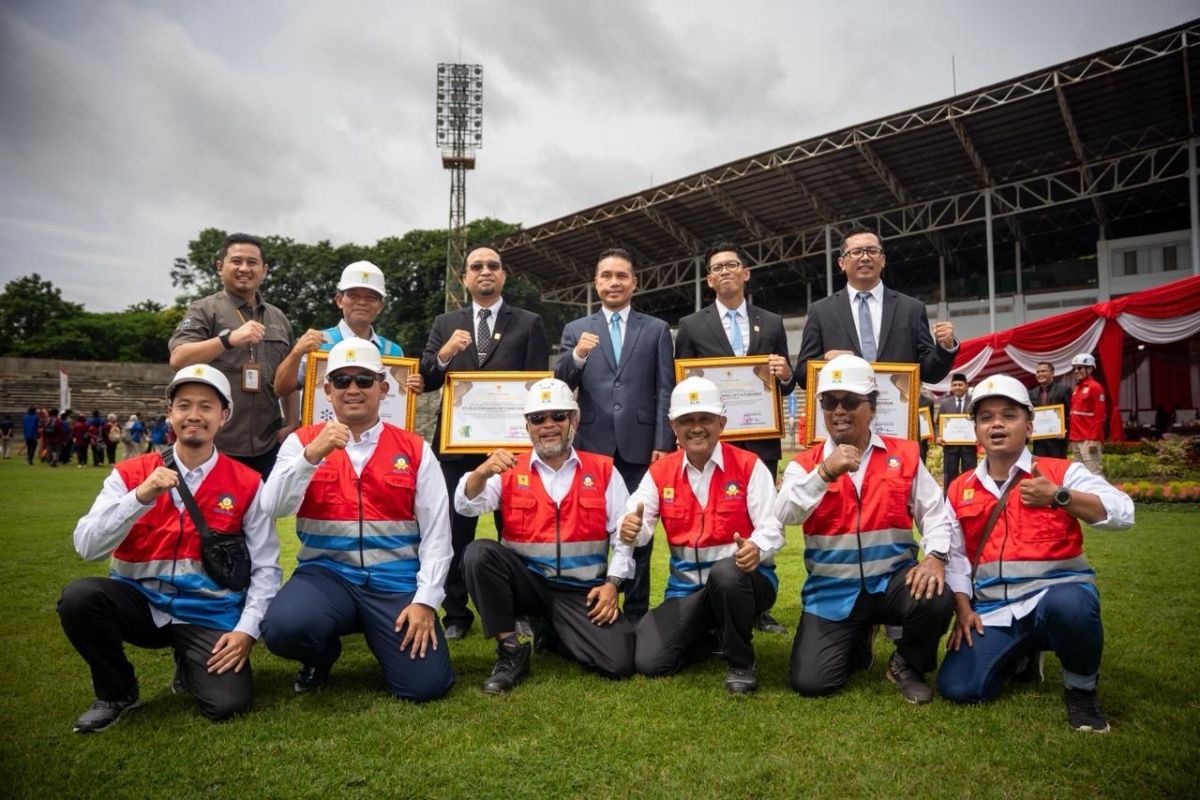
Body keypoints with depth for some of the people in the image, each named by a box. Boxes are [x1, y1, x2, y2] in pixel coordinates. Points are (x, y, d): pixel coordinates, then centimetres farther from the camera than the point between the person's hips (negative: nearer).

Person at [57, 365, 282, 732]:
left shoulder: (247, 484, -5)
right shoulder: (131, 474, -1)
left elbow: (265, 567, -4)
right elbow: (87, 547, -12)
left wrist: (247, 629, -14)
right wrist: (141, 497, -25)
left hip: (209, 615, -1)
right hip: (140, 602, 1)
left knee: (227, 704, -20)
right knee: (79, 596, -28)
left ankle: (190, 668, 19)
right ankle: (117, 692, 0)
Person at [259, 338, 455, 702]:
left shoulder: (414, 449, 2)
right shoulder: (302, 442, 4)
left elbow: (437, 531, -2)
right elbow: (273, 509, -10)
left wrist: (425, 601, -10)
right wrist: (312, 454, -23)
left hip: (397, 580, 0)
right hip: (327, 572, 0)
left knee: (427, 686, -13)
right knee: (283, 629, -31)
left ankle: (379, 631, 22)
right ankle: (322, 654, 8)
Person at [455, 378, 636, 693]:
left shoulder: (602, 470, 3)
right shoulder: (509, 469, 2)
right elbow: (466, 506, -13)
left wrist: (612, 584, -10)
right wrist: (482, 472, -33)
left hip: (581, 591, 1)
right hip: (526, 582, 0)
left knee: (619, 661, -17)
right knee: (479, 553, -28)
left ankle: (553, 631, 16)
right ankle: (511, 650, -11)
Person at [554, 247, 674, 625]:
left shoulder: (657, 329, 9)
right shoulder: (576, 329, 11)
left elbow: (665, 391, 3)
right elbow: (560, 385, 2)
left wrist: (663, 444, -6)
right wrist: (577, 356, -18)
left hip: (640, 445, -1)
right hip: (593, 445, 1)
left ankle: (637, 611, 16)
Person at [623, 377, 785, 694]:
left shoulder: (749, 465, -5)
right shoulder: (659, 472, 3)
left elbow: (772, 527, -12)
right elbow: (637, 523, -8)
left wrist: (756, 549, -37)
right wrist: (631, 529, -34)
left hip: (742, 578, -3)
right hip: (687, 587, 3)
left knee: (725, 572, -40)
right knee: (649, 662, -14)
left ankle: (742, 661, -11)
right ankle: (715, 638, 18)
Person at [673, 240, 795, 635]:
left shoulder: (771, 323, 11)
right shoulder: (691, 325, 6)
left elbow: (787, 385, 12)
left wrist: (786, 374, -10)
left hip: (760, 440, 2)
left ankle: (760, 607, 16)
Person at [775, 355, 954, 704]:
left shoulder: (905, 455, 1)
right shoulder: (805, 464, -3)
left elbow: (935, 513, 0)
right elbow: (784, 515, -19)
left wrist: (935, 556, -19)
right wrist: (825, 473, -32)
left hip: (892, 580, 0)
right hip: (833, 590, 0)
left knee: (937, 599, -33)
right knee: (810, 682, -11)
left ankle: (907, 665, 3)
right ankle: (857, 646, 26)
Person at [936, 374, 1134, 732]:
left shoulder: (1061, 472, 1)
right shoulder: (960, 489, 11)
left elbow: (1122, 512, -12)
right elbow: (954, 555, 12)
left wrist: (1058, 496, -22)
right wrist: (962, 609, 2)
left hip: (1055, 591, -3)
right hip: (992, 611, 4)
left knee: (1069, 605, -41)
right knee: (957, 688, -12)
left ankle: (1081, 689, -7)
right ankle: (1022, 655, 23)